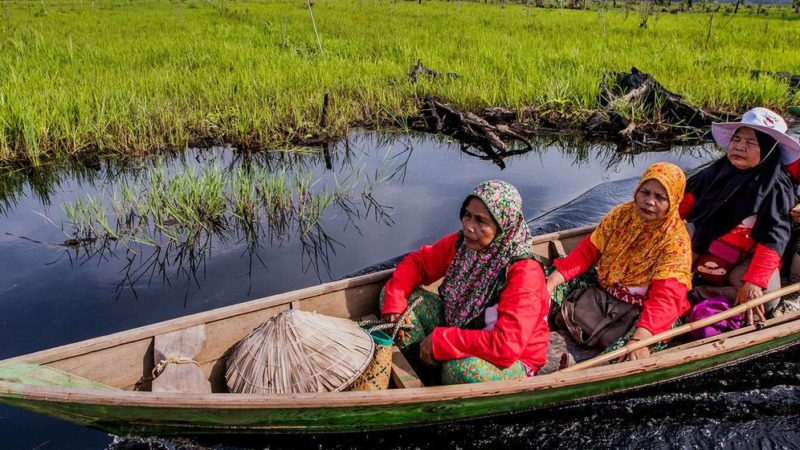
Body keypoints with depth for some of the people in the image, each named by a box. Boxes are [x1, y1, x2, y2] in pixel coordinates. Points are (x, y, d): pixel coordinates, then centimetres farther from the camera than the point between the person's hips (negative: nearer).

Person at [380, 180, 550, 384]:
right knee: (393, 293, -5)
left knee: (462, 368, -42)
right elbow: (418, 261, 2)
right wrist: (394, 302, -16)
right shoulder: (461, 243, -10)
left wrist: (441, 340, -31)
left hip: (511, 362, -6)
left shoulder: (524, 272, -29)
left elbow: (506, 345, -35)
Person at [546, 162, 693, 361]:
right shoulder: (622, 214, -2)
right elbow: (587, 251, -2)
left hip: (641, 308, -5)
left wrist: (641, 336, -44)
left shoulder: (676, 240, -17)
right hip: (602, 290, 5)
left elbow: (666, 297, -27)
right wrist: (551, 282, -14)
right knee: (544, 284, -13)